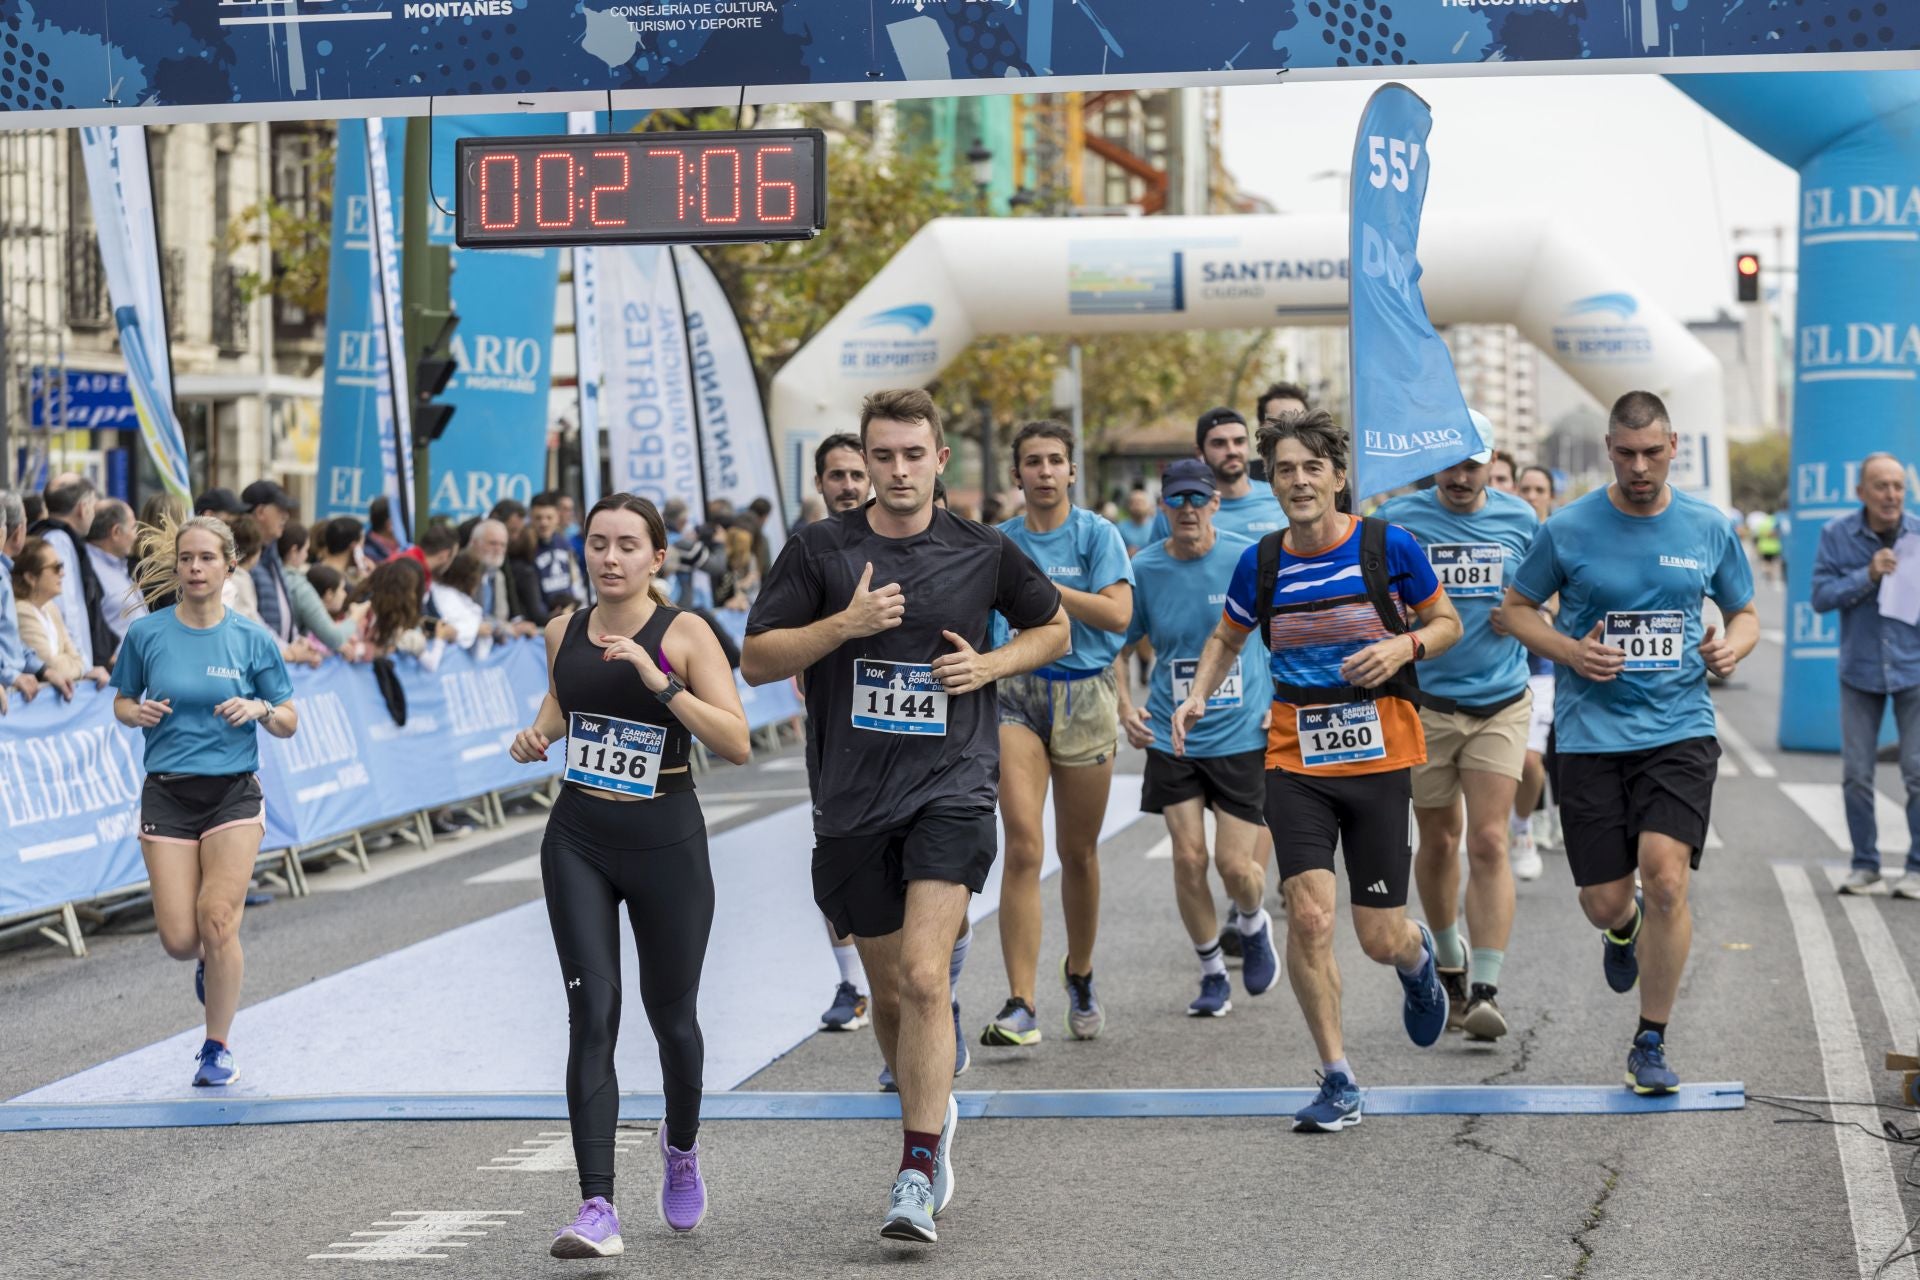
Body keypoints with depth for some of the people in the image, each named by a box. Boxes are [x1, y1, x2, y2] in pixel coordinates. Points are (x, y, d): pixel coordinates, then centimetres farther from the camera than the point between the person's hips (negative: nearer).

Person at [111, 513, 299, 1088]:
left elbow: (288, 722, 6)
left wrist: (259, 708, -15)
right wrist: (137, 712, -10)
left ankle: (218, 1048, 4)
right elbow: (121, 701, 13)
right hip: (167, 796, 1)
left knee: (217, 922, -14)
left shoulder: (251, 639, 0)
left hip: (234, 793, -1)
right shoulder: (145, 634, 1)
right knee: (179, 940, -5)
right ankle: (210, 965, 34)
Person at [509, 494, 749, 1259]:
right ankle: (597, 1208, -14)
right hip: (578, 841, 2)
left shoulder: (684, 634, -9)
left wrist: (659, 679, -26)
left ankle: (682, 1147, 43)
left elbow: (736, 743, -17)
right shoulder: (565, 633, 4)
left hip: (665, 842, -2)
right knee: (592, 1013, -10)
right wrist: (540, 733, 3)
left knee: (670, 1013, 12)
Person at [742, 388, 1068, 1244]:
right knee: (889, 989, 13)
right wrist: (845, 624, -15)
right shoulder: (819, 550, 1)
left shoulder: (983, 553, 2)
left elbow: (1053, 628, 18)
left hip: (950, 787, -2)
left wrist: (992, 664, -1)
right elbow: (756, 660, -1)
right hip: (852, 799, 2)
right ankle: (934, 1115, 40)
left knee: (924, 977, -18)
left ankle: (917, 1176, -15)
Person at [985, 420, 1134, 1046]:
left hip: (1084, 694, -1)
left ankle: (1079, 975, 33)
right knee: (1024, 845, -14)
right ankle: (1020, 1003, -18)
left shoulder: (1096, 534, 1)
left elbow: (1118, 614, -11)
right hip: (1015, 693, 1)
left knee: (1079, 852, 9)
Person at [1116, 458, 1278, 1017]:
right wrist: (1125, 706, -7)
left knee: (1236, 865, -4)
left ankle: (1253, 925, 32)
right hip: (1171, 736, 2)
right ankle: (1212, 973, 16)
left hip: (1242, 735, -2)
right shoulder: (1143, 569, -2)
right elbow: (1120, 648, 9)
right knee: (1188, 857, -4)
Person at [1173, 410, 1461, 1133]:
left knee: (1380, 940, 2)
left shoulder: (1389, 546, -6)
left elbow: (1447, 623, 6)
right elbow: (1227, 638, 18)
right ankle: (1338, 1081, 0)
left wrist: (1405, 645, -14)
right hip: (1296, 758, 1)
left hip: (1380, 756, -1)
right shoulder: (1261, 563, 0)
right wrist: (1198, 696, 0)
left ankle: (1418, 956, 42)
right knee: (1309, 915, -14)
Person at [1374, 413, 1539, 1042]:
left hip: (1500, 703, 0)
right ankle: (1449, 962, 34)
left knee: (1489, 843, -10)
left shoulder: (1519, 520, 3)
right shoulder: (1397, 520, -3)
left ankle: (1485, 990, -12)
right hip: (1423, 702, 0)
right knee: (1438, 842, 11)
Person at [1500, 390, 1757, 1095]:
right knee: (1605, 902, 1)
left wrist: (1730, 648, -7)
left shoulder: (1709, 528, 4)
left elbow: (1745, 614, 17)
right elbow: (1515, 607, 8)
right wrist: (1568, 651, -10)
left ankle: (1651, 1044, -1)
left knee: (1666, 878, -18)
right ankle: (1625, 929, 43)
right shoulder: (1567, 529, -2)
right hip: (1591, 735, 0)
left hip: (1680, 727, 0)